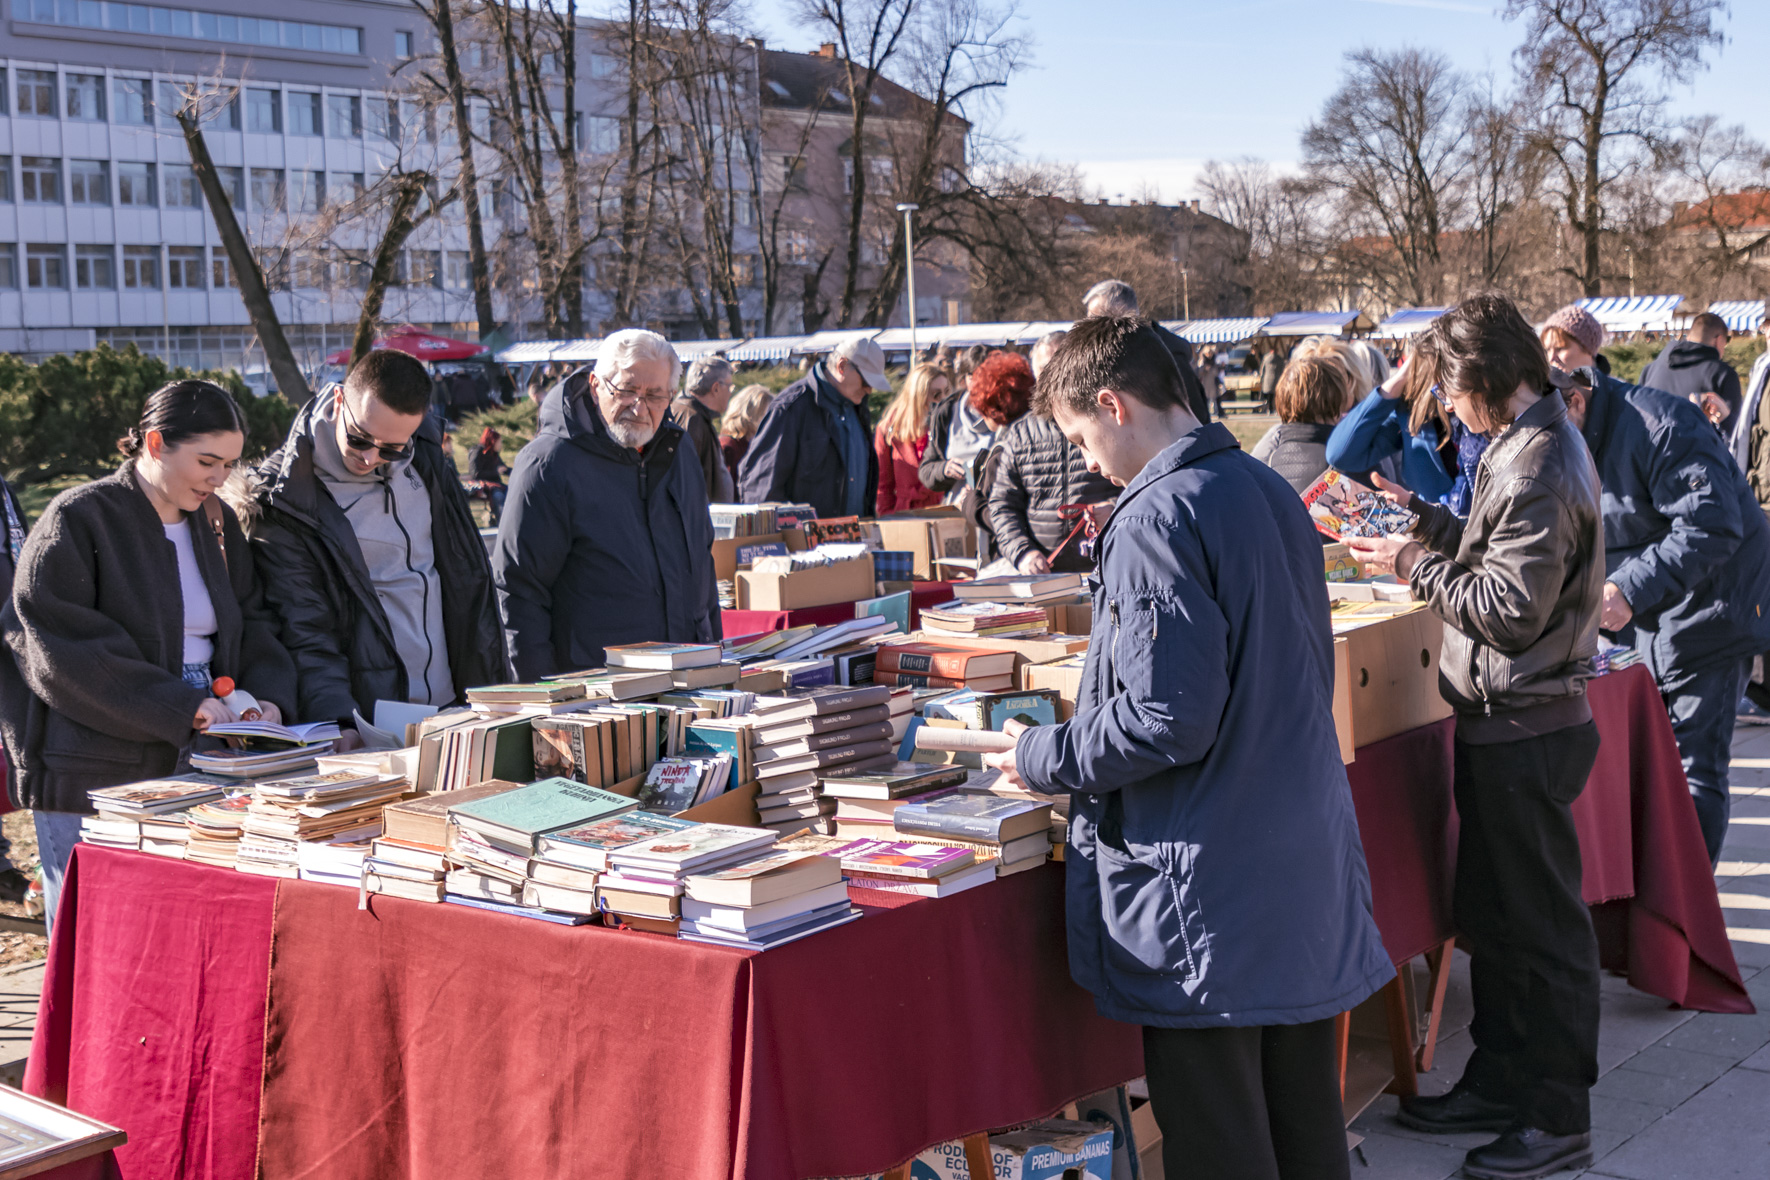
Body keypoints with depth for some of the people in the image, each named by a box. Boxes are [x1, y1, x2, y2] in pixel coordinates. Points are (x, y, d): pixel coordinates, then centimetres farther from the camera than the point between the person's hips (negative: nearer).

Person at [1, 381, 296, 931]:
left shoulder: (216, 522, 13)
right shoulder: (77, 520, -8)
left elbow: (253, 624, 16)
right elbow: (63, 651, -15)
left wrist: (269, 697, -6)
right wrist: (183, 708, -20)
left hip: (191, 769, 6)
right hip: (94, 777, -6)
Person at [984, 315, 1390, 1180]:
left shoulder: (1157, 519, -17)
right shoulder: (1271, 493, 10)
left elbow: (1169, 719, -22)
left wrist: (1048, 760, -6)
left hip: (1210, 894, -9)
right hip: (1308, 870, 9)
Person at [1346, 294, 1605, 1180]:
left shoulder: (1538, 469, -22)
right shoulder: (1537, 444, 11)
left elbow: (1510, 609, -23)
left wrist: (1417, 567, -13)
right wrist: (1424, 518, 13)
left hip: (1526, 732, -10)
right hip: (1501, 721, 10)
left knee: (1541, 924, 1)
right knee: (1490, 914, 18)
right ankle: (1501, 1083, 31)